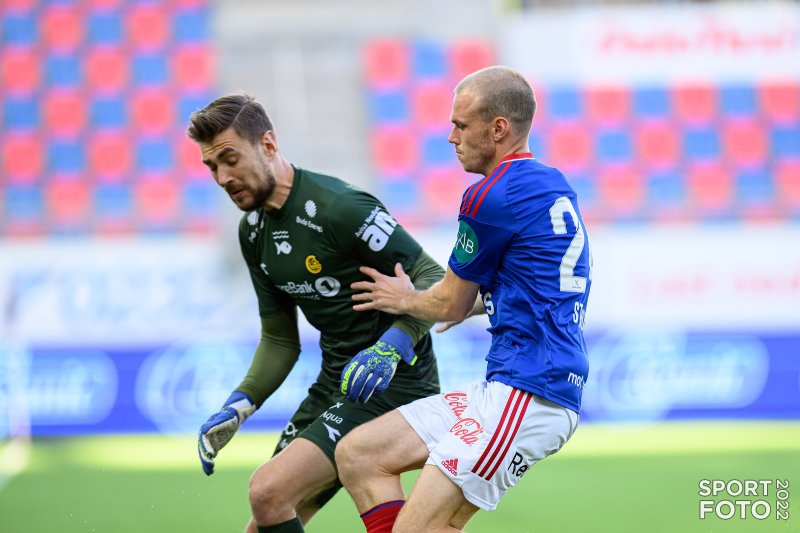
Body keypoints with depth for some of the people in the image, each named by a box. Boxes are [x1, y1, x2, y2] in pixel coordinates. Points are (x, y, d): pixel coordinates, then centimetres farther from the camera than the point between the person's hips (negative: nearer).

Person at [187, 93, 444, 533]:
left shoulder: (338, 207, -19)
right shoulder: (254, 231, 9)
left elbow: (433, 280, -18)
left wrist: (392, 347, -33)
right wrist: (239, 405, 1)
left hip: (393, 382, -9)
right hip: (335, 382, 9)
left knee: (268, 492, -22)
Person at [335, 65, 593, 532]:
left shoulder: (489, 199, -12)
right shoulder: (553, 185, 17)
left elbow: (450, 305, 2)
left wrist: (405, 300, 22)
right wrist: (473, 302, 43)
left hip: (527, 396, -10)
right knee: (358, 454, 6)